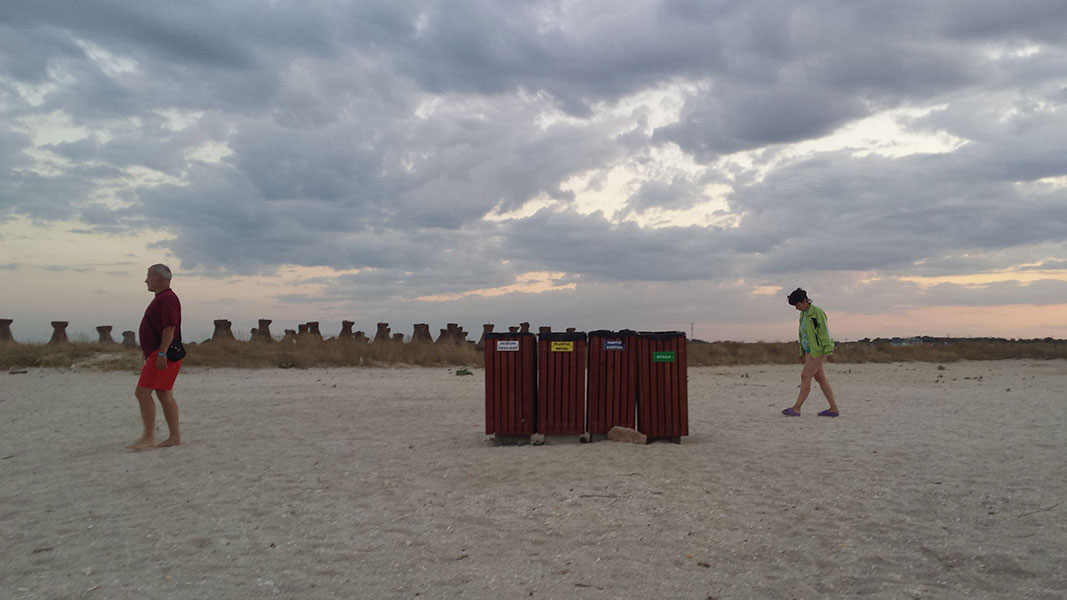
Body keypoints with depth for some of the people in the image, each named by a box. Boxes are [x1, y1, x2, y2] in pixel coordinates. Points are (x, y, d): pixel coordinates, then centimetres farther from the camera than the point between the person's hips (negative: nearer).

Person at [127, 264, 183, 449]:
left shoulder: (167, 298, -13)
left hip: (161, 354, -11)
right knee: (164, 395, 9)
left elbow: (169, 328, -22)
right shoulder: (162, 298, 20)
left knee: (142, 392, -11)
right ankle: (175, 437, 10)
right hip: (158, 354, 11)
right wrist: (151, 356, 25)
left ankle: (148, 437, -8)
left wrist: (161, 354, -26)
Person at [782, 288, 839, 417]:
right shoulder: (804, 314, 15)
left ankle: (796, 408, -10)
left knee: (805, 376, -11)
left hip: (818, 351, -9)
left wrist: (829, 351, -20)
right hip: (810, 351, 9)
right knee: (821, 379, 8)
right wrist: (802, 353, 19)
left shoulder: (817, 312, -12)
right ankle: (834, 409, 12)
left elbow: (825, 332, -16)